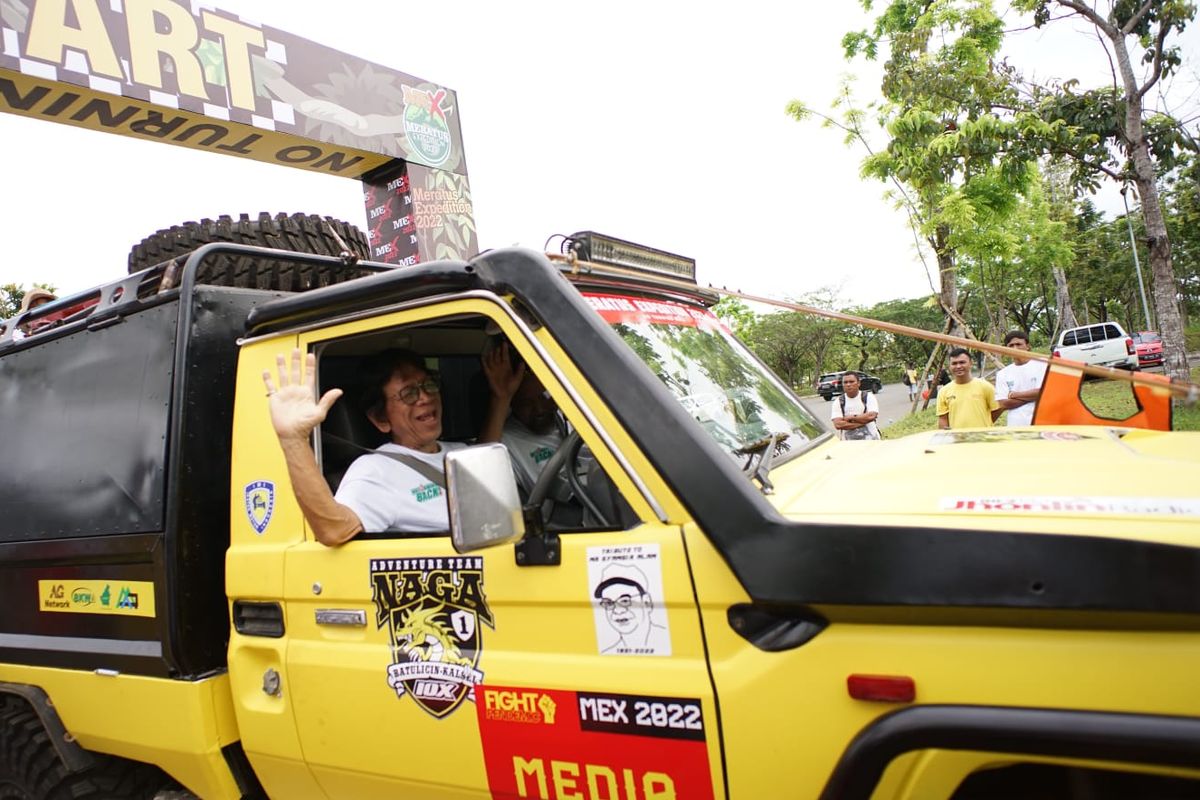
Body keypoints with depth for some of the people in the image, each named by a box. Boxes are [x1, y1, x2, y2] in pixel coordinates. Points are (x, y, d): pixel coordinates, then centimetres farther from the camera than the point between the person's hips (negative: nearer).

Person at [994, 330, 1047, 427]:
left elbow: (1042, 392, -9)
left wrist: (1015, 395, -2)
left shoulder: (1041, 365, 3)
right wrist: (1032, 396, -6)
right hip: (1015, 426, 2)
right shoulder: (1002, 374, 10)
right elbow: (1003, 403, 0)